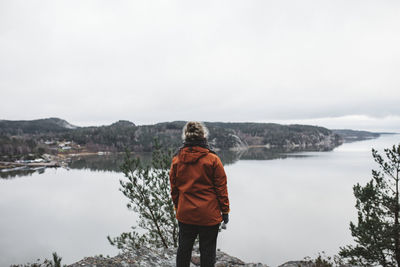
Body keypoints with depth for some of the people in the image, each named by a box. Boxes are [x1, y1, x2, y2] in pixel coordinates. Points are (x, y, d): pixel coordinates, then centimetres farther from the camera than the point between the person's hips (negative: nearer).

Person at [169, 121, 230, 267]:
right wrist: (225, 210, 3)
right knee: (207, 250, 10)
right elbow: (221, 188, -7)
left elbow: (174, 189, 6)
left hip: (185, 214, 3)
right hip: (209, 216, -3)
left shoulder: (177, 159, -2)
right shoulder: (213, 159, -12)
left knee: (184, 248, 19)